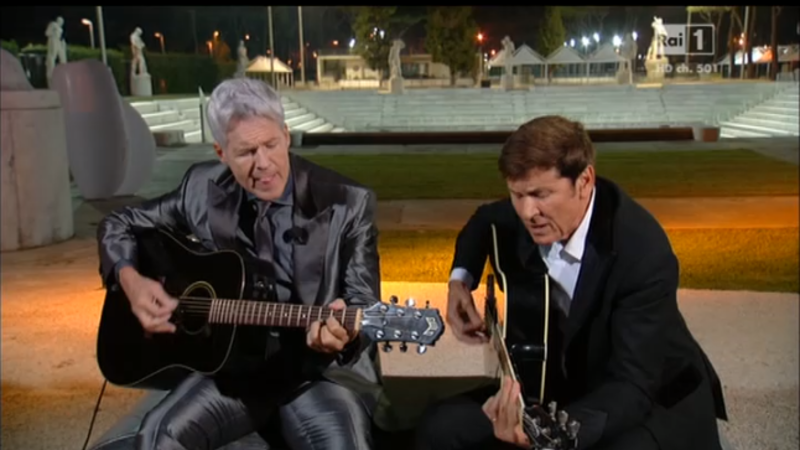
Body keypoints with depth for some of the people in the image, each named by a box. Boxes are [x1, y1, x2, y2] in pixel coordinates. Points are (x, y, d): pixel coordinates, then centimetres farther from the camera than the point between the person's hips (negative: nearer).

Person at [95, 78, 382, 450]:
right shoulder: (204, 188, 0)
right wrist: (131, 280, -6)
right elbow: (118, 225, 14)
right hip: (234, 363, 2)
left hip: (322, 370, -1)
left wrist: (343, 332, -33)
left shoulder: (349, 203, -9)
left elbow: (364, 306, -9)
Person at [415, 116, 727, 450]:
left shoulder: (644, 255, -29)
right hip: (563, 386, 5)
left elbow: (631, 387, -32)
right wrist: (460, 279, -3)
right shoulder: (520, 218, -11)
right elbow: (484, 223, 15)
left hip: (658, 400, -5)